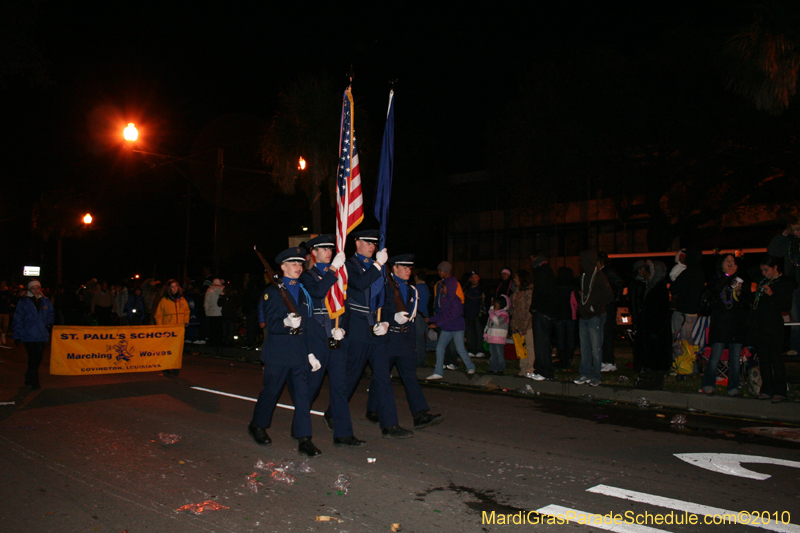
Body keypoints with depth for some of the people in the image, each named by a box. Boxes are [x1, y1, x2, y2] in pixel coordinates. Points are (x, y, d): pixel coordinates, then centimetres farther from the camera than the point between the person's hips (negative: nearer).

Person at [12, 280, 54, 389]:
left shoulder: (45, 301, 10)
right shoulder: (23, 302, -1)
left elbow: (50, 314, 20)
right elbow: (18, 319, -2)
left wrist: (49, 323, 0)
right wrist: (17, 334, -7)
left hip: (42, 335, 4)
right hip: (29, 335, -4)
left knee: (38, 358, 8)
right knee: (33, 358, -8)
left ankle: (29, 379, 25)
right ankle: (34, 382, -2)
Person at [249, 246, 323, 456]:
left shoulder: (303, 292, 15)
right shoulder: (273, 292, -2)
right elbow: (270, 324, -10)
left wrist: (310, 353, 14)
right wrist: (286, 323, -31)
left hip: (299, 352, 4)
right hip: (278, 351, -4)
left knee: (303, 394, -1)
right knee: (271, 391, 8)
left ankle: (304, 440, 2)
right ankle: (257, 426, 32)